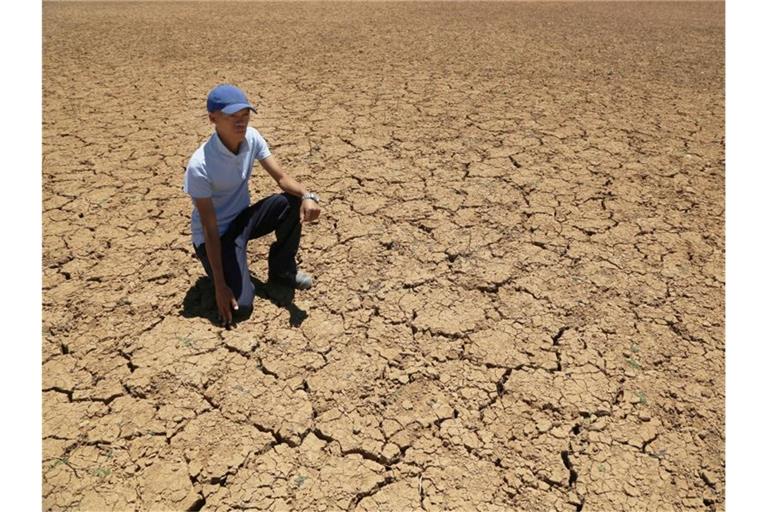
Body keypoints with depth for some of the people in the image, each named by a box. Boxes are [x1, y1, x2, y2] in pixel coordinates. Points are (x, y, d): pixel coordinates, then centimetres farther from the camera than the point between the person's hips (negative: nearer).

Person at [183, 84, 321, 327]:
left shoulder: (251, 137, -12)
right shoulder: (200, 166, -29)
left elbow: (281, 177, -11)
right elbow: (210, 229, -26)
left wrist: (307, 195, -35)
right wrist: (219, 286, -24)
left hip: (243, 218, 6)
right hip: (215, 234, -6)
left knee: (294, 202, -19)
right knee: (240, 301, -22)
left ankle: (282, 270, 2)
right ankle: (219, 270, 14)